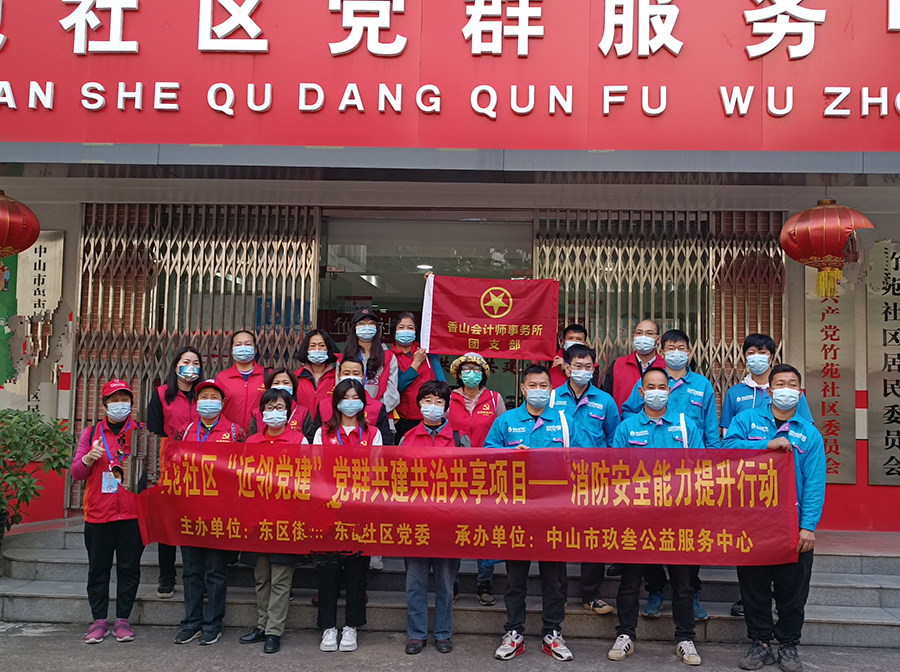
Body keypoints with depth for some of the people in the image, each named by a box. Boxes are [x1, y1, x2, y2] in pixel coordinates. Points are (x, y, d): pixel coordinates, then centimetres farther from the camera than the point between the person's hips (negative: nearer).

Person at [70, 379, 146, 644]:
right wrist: (88, 459, -13)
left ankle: (122, 619, 13)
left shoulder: (142, 432, 7)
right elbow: (76, 472, 7)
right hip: (98, 512, 1)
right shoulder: (92, 433, 10)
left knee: (129, 567, 3)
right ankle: (99, 620, 15)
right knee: (98, 568, 5)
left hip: (133, 513, -1)